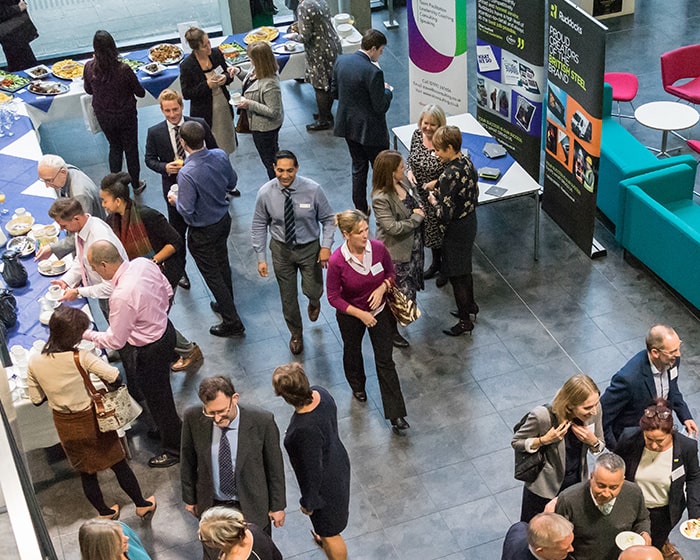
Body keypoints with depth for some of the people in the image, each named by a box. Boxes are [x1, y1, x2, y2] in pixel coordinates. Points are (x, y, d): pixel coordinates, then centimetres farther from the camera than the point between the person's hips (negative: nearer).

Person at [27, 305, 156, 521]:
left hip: (65, 426, 4)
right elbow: (115, 378, -29)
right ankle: (141, 505, 33)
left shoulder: (34, 362, -14)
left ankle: (105, 513, 40)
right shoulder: (81, 357, -26)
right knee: (119, 464, 18)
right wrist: (106, 388, -6)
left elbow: (37, 399, -4)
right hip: (90, 420, -3)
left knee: (86, 472, 23)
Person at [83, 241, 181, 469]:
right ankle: (166, 428, 55)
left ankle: (173, 448, 36)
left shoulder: (122, 296, -36)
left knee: (157, 398, 15)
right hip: (165, 329, 8)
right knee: (159, 392, 30)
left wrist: (86, 334, -9)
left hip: (150, 350, -8)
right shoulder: (143, 263, -13)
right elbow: (167, 292, 3)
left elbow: (116, 340, -23)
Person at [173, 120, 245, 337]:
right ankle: (226, 304, 50)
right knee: (223, 264, 27)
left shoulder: (187, 174, -34)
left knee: (212, 274, 10)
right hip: (224, 219, 7)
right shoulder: (220, 156, -14)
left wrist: (175, 200, -8)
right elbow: (232, 182, 2)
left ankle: (232, 323, 20)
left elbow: (187, 211, -28)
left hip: (202, 232, -7)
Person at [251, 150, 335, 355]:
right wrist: (261, 257, -7)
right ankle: (296, 334, 43)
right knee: (288, 297, 15)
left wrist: (326, 246, -17)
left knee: (313, 290, 7)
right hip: (281, 249, 1)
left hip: (310, 247, -1)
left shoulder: (313, 190, -22)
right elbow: (259, 226, -6)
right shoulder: (265, 193, -19)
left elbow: (328, 219, -8)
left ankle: (314, 302, 49)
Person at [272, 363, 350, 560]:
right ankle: (326, 537, 69)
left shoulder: (305, 430, -43)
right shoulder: (319, 393, -20)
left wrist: (308, 502, -10)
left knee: (329, 532, 22)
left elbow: (313, 471, -28)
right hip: (337, 461, 9)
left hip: (325, 483, -8)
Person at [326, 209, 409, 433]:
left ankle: (396, 414, 10)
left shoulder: (378, 248, -21)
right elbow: (333, 297, -18)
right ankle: (357, 386, 58)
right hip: (350, 315, -1)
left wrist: (382, 288, -22)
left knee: (385, 360, 3)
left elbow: (391, 273, -1)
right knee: (353, 352, 26)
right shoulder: (337, 261, -29)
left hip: (379, 311, 1)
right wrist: (360, 314, -23)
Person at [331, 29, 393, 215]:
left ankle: (361, 209, 30)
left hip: (348, 126, 7)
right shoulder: (373, 72, -25)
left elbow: (334, 93, 6)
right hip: (370, 130, -7)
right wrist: (387, 91, -2)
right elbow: (381, 107, -20)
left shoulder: (341, 61, -4)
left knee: (358, 167, 20)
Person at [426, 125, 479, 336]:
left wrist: (434, 201, -9)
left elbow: (445, 215, -29)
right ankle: (470, 305, 46)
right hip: (470, 221, 9)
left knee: (456, 275, 8)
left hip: (457, 229, -9)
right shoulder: (467, 162, -5)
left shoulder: (449, 176, -31)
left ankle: (465, 321, 21)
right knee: (465, 268, 27)